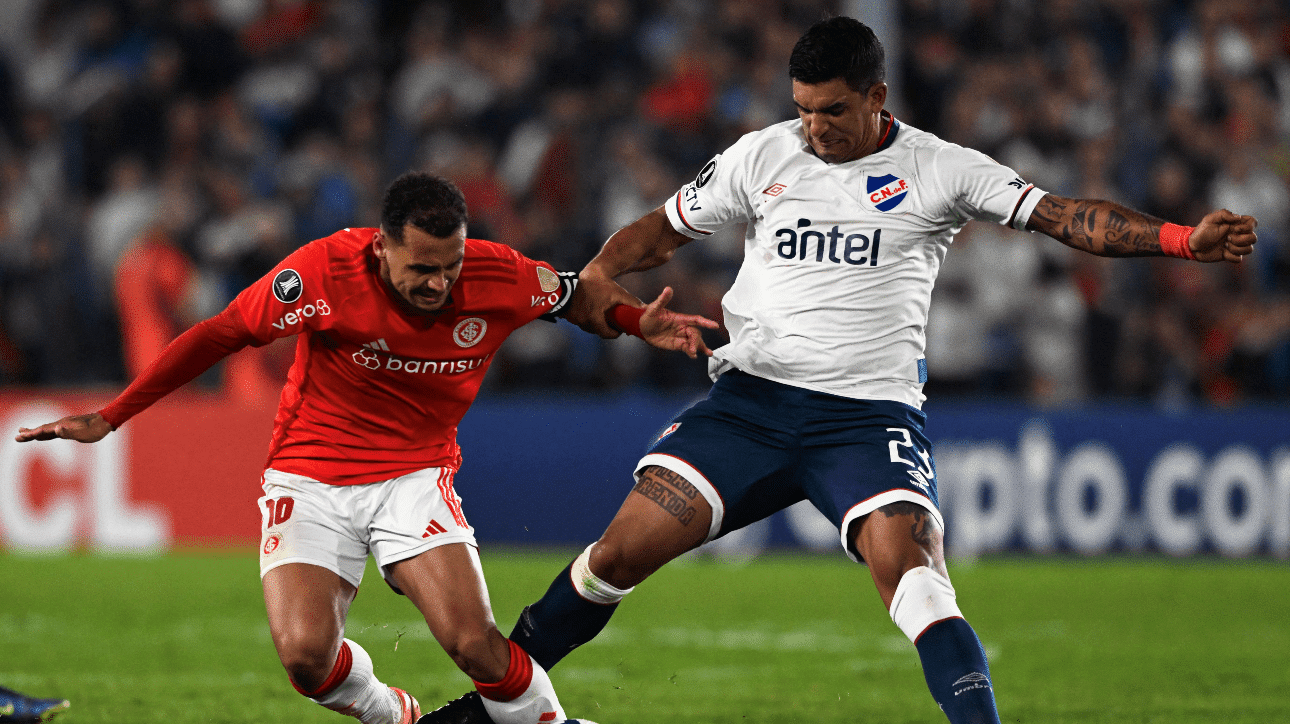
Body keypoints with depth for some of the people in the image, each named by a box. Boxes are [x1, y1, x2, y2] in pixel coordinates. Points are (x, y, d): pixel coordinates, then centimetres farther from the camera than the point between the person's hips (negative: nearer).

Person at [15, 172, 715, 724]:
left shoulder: (496, 274, -13)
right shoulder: (326, 270, -22)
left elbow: (572, 294, 11)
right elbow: (219, 334, -11)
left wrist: (639, 323, -7)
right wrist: (108, 418, -9)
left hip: (416, 476, 1)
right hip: (311, 477, -1)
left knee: (474, 643, -21)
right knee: (306, 655, -20)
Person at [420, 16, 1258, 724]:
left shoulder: (938, 170, -1)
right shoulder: (761, 156, 6)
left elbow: (1064, 215, -5)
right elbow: (664, 229, 15)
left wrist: (1180, 238, -18)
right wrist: (599, 275, -5)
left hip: (869, 415, -2)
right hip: (750, 399, 2)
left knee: (912, 571, -26)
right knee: (628, 544, -7)